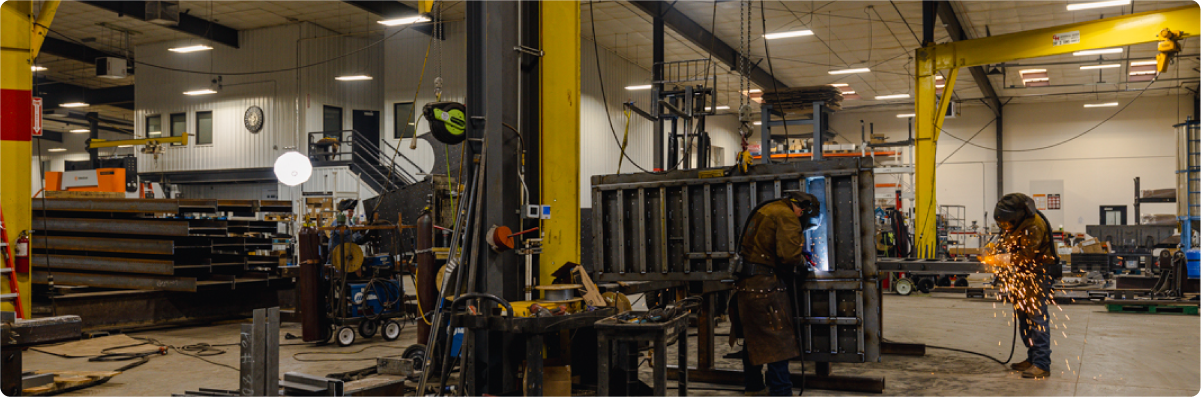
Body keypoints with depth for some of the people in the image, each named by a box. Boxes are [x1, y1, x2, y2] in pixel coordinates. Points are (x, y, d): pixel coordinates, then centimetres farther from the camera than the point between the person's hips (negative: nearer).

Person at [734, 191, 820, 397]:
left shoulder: (767, 210, 18)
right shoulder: (787, 216, -12)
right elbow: (789, 254, -22)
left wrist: (799, 256, 18)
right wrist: (803, 262, -1)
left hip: (747, 284, 10)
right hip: (765, 286, -10)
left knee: (754, 339, 19)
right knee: (778, 342, -6)